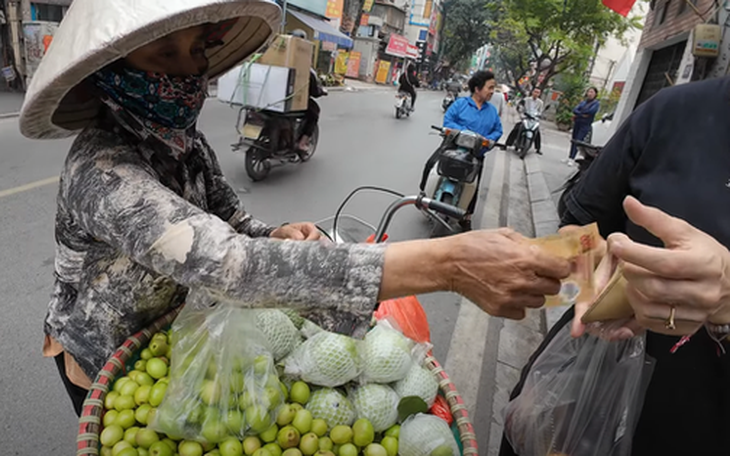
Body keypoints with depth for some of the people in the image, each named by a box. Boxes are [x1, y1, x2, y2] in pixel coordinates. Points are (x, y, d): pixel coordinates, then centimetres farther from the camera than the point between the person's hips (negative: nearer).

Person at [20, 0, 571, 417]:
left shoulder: (185, 138, -11)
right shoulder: (103, 170, -36)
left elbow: (231, 223, -4)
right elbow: (228, 263, -50)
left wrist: (279, 236, -30)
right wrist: (444, 263, -57)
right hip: (103, 357, -5)